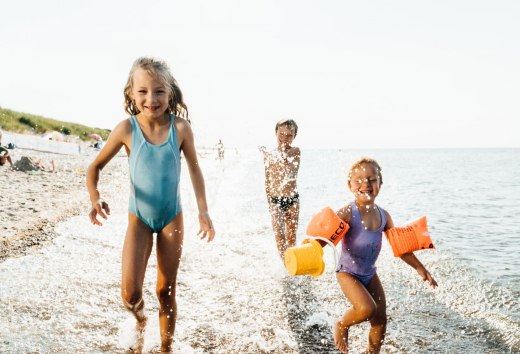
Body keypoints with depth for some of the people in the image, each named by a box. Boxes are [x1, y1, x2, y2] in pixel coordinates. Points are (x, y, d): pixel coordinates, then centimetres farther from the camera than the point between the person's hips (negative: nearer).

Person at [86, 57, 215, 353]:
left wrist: (203, 211, -10)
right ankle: (141, 322, 30)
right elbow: (96, 166, -3)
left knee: (166, 290, 11)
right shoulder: (127, 128, -14)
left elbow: (194, 169, -2)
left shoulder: (180, 126, -14)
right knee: (130, 293, -7)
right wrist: (95, 197, -22)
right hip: (139, 219, 0)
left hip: (172, 218, 0)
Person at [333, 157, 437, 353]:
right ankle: (342, 325, 6)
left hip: (370, 273, 6)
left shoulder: (383, 215, -4)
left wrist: (419, 268, 8)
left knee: (380, 320, 7)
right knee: (367, 309, -26)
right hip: (348, 273, -6)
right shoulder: (347, 214, -22)